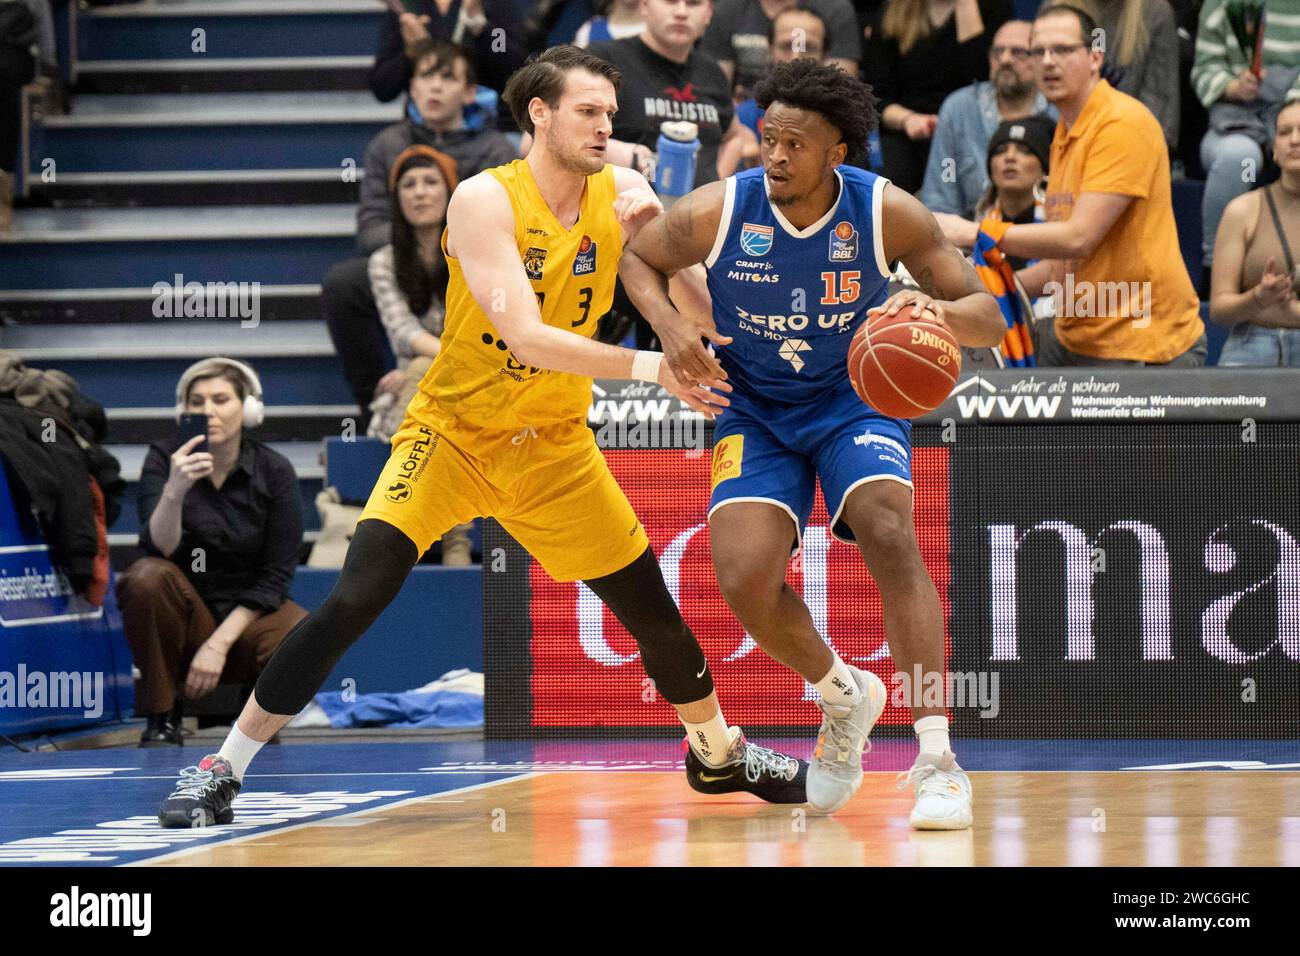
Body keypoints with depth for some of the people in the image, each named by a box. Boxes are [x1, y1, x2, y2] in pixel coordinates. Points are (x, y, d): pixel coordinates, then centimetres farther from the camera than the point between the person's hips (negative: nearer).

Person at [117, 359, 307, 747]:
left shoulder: (274, 470, -8)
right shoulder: (164, 459, -8)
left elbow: (275, 574, -9)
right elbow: (160, 548, -22)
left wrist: (220, 643, -18)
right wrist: (174, 491, -41)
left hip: (248, 614, 0)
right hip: (183, 612, 0)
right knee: (145, 577, -33)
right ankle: (162, 719, -16)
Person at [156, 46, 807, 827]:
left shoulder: (620, 193, -5)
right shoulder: (487, 200, -20)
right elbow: (525, 337, -30)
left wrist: (654, 228, -27)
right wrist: (651, 369, -38)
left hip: (555, 448, 5)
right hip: (454, 433, -5)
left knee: (655, 611, 9)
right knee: (355, 600, -20)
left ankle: (718, 754, 38)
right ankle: (220, 773, -13)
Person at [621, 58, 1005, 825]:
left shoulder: (887, 213, -18)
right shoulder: (719, 211, -17)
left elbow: (989, 316, -14)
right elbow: (638, 257, 3)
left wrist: (939, 313, -38)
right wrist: (668, 323, -17)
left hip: (857, 396, -1)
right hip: (756, 410, 2)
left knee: (888, 531, -29)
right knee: (744, 580, -18)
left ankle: (938, 761, -29)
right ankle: (844, 698, 16)